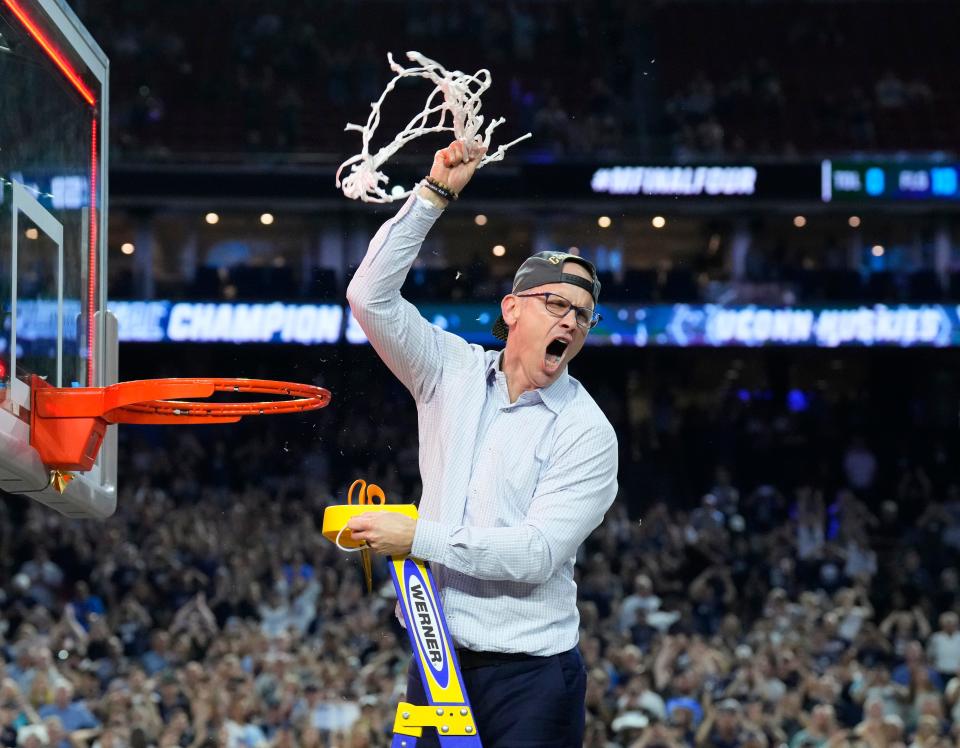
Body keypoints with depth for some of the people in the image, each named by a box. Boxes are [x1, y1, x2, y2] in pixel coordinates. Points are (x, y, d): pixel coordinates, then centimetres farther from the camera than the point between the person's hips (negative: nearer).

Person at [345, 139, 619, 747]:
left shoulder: (588, 434, -7)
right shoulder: (454, 372, 7)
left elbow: (536, 554, -15)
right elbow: (371, 298, -3)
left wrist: (418, 538, -18)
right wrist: (433, 195, -8)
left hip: (531, 675, -4)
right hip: (438, 658, 4)